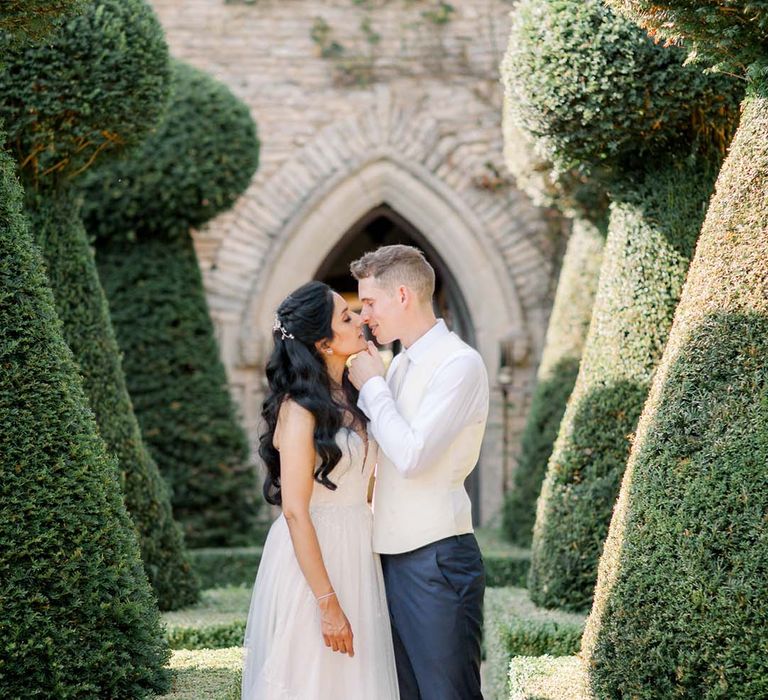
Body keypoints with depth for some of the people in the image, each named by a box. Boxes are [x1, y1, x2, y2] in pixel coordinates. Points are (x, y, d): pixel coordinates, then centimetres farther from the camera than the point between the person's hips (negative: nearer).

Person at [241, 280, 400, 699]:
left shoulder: (348, 397, 8)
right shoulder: (299, 409, -17)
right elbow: (295, 512, -20)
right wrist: (327, 603, -21)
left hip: (355, 556, 8)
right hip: (312, 558, -8)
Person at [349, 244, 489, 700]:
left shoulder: (459, 364, -13)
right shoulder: (399, 365, 13)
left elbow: (411, 456, -21)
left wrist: (372, 385, -10)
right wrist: (366, 385, 10)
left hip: (437, 560, -9)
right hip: (395, 557, 9)